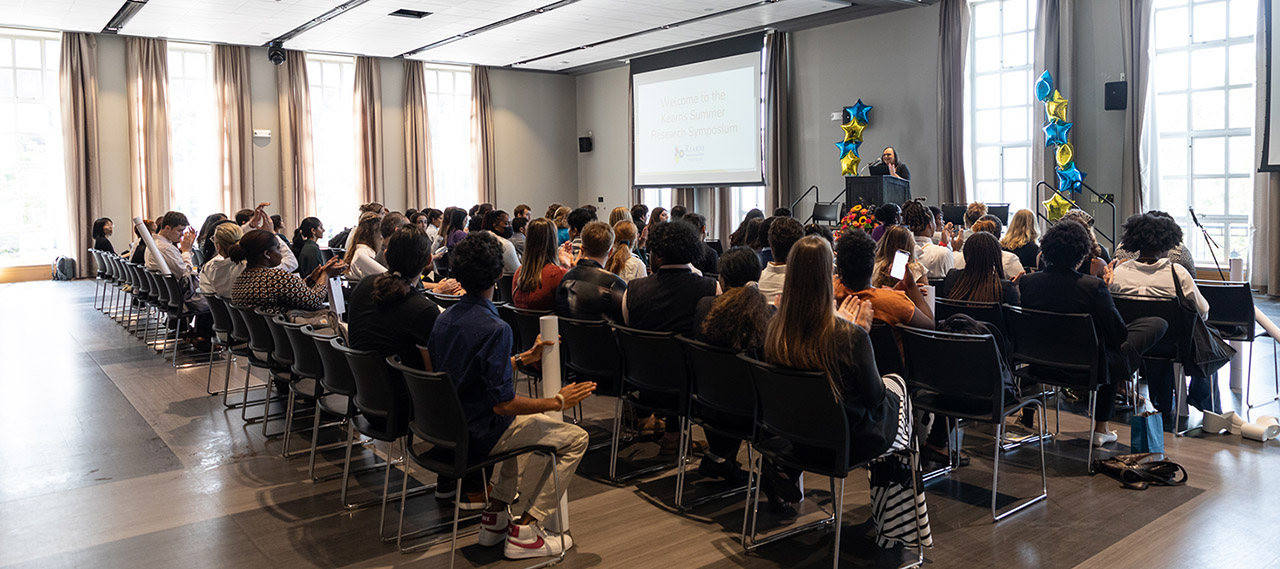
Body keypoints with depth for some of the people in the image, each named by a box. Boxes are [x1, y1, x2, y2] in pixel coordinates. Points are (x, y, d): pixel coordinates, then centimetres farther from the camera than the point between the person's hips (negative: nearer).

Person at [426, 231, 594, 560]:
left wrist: (525, 358, 15)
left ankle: (496, 514, 28)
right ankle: (524, 531, 2)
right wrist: (559, 402, -14)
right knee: (575, 438, 1)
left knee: (531, 421, 32)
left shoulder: (444, 319, 2)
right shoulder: (495, 329, -25)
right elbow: (502, 403, -25)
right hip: (478, 437, -9)